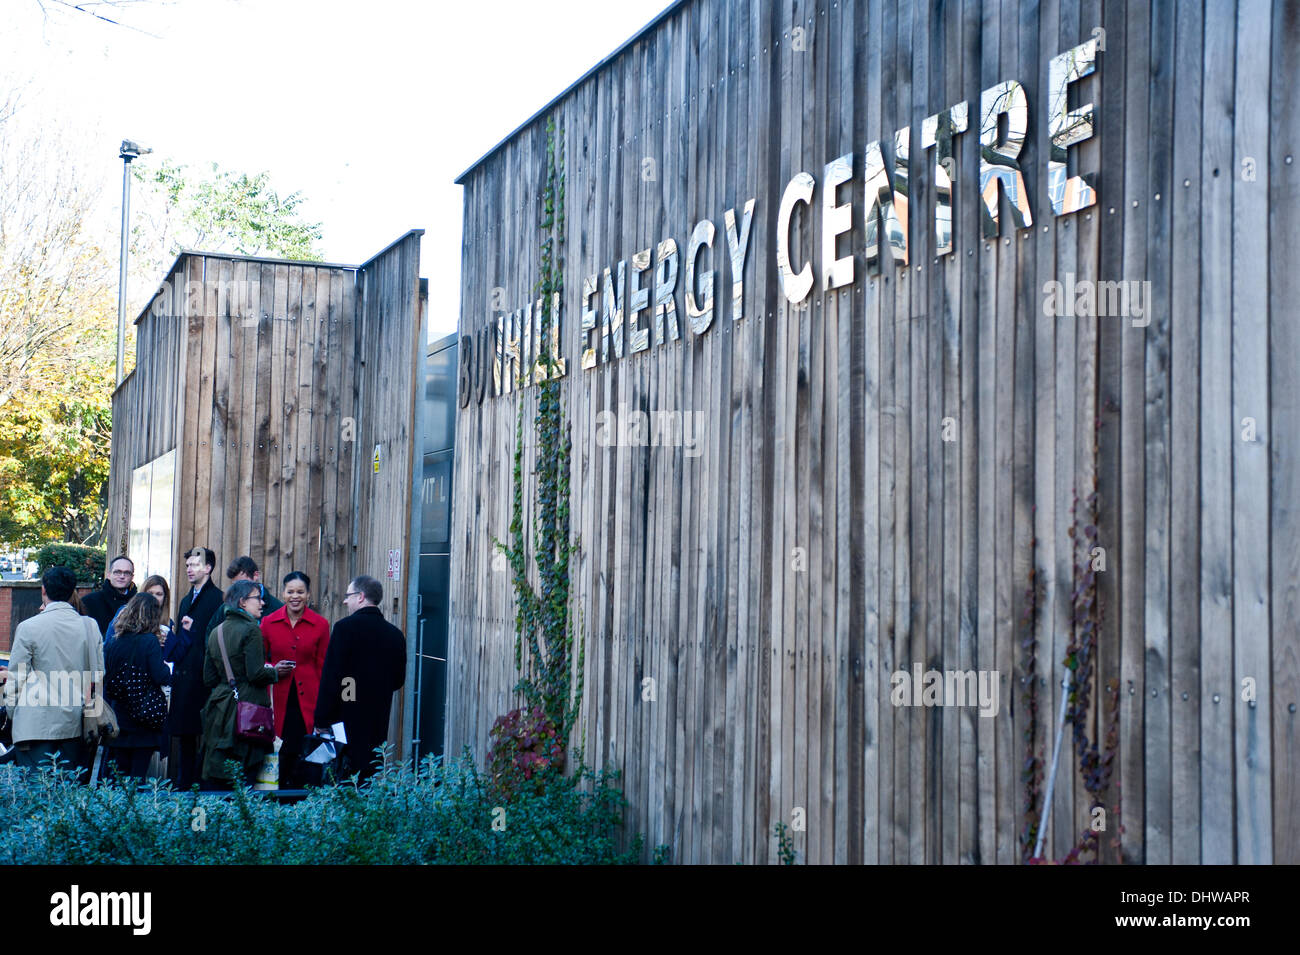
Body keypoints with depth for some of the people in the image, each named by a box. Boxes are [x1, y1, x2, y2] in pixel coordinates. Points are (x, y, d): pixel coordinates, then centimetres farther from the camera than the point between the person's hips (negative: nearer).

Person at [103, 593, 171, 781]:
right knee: (138, 773, 0)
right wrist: (169, 668, 3)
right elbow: (161, 677, -16)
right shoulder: (150, 641, -12)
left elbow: (106, 680, 4)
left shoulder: (114, 643, 2)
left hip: (119, 715, 4)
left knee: (120, 774, 12)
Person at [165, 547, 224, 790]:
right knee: (184, 732, 11)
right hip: (183, 677, 8)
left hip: (204, 678, -8)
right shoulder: (186, 601, 21)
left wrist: (193, 630, -14)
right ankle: (184, 783, 17)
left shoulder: (217, 598, -7)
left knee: (204, 731, -6)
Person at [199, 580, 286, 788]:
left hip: (220, 706, 7)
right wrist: (275, 672, 0)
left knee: (215, 776, 7)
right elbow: (255, 674, -17)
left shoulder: (216, 632, 12)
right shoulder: (251, 629, -10)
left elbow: (209, 679, 14)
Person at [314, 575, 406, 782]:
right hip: (379, 722, 6)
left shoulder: (346, 627, -10)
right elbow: (399, 680, 13)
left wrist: (321, 720, -8)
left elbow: (332, 676, -12)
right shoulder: (395, 634, 7)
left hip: (349, 719, -5)